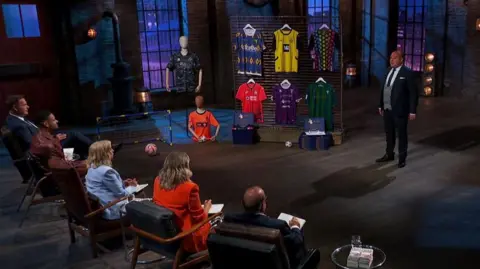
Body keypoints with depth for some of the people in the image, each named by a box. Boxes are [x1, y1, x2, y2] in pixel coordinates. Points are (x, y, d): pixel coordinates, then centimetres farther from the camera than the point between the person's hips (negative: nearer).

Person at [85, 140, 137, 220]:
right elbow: (122, 194, -16)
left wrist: (122, 184, 9)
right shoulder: (106, 171, -24)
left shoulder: (92, 168, 4)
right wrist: (132, 187, 2)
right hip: (112, 210, -9)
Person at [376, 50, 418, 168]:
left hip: (399, 110, -6)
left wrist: (412, 111, -14)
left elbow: (413, 93, -12)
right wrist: (381, 105, 13)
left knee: (401, 134, 6)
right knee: (389, 133, 17)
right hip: (387, 109, 6)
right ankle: (389, 154, 31)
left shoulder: (407, 73, -11)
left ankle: (402, 158, 18)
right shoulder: (389, 71, 9)